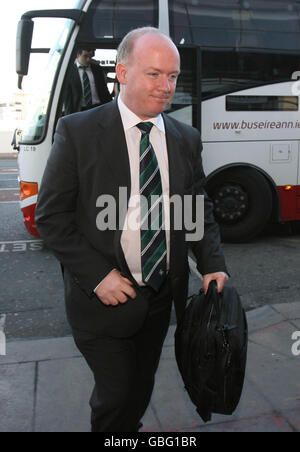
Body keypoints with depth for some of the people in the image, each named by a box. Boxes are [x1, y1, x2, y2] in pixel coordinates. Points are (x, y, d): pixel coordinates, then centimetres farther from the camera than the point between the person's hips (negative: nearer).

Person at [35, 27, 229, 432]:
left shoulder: (186, 139, 3)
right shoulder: (78, 132, -11)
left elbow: (200, 211, 8)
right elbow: (51, 216, -11)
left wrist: (212, 264, -6)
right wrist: (97, 275, -18)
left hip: (161, 297, 5)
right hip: (103, 297, -4)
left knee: (142, 387, 22)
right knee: (115, 392, 6)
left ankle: (130, 429, 50)